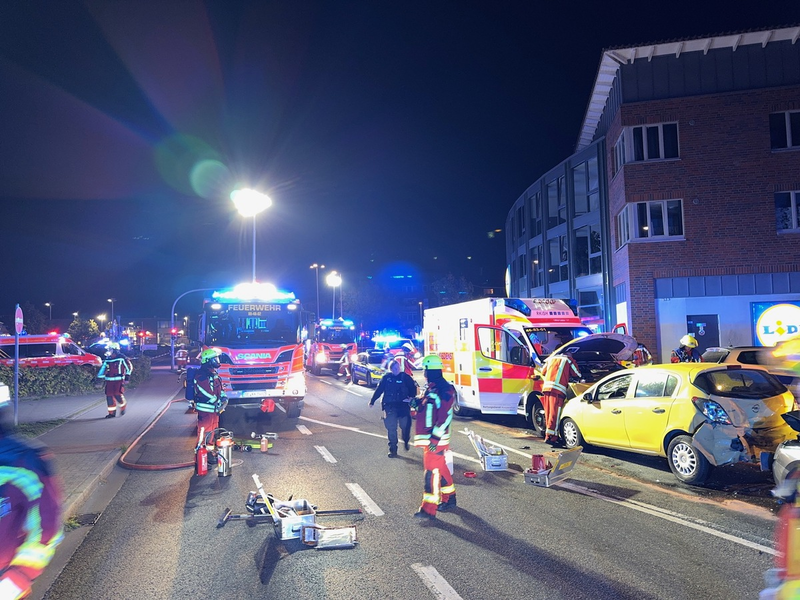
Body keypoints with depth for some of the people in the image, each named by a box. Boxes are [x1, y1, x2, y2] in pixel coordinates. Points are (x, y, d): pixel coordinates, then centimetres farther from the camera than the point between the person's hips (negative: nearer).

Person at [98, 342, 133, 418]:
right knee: (109, 396, 1)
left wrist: (127, 376, 0)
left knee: (117, 395, -13)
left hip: (119, 380, -5)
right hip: (109, 381, 5)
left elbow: (129, 366, 1)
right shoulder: (107, 359, 11)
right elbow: (103, 368, 16)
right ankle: (112, 412, 11)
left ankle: (123, 406, 17)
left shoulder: (121, 358, -5)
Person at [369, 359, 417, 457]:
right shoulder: (386, 378, 0)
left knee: (405, 425, 0)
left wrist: (411, 397, -8)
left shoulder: (405, 377, -2)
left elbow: (413, 387, 6)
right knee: (391, 428, 2)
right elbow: (379, 390, 6)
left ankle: (406, 441, 32)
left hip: (403, 405, 0)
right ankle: (393, 449, 13)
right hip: (390, 406, 1)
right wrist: (372, 401, 10)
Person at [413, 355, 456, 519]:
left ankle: (429, 509, -3)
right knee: (441, 468, 18)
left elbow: (446, 416, -22)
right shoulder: (429, 388, 13)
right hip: (428, 437, 10)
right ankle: (449, 499, 32)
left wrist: (435, 437, -22)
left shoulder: (444, 390, -18)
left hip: (436, 439, -10)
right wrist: (417, 403, 7)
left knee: (432, 470, -7)